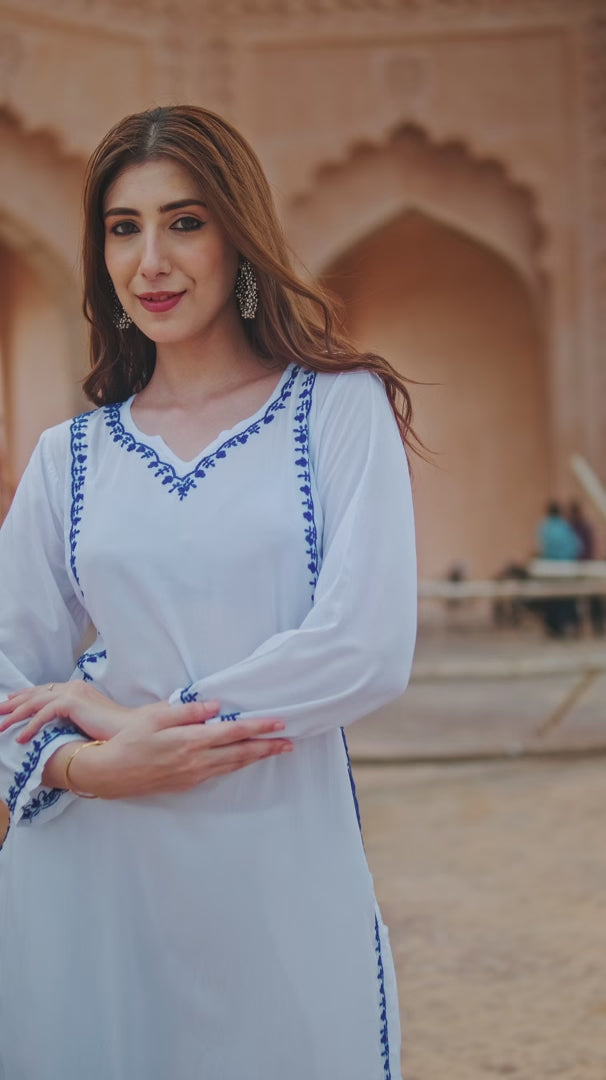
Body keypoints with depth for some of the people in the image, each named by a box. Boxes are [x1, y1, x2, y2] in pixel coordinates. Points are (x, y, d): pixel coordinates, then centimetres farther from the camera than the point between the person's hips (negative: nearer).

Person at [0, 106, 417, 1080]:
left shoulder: (341, 407, 0)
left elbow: (370, 652, -11)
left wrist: (127, 711, -11)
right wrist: (86, 765, -17)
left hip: (281, 868, -2)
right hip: (90, 874, 2)